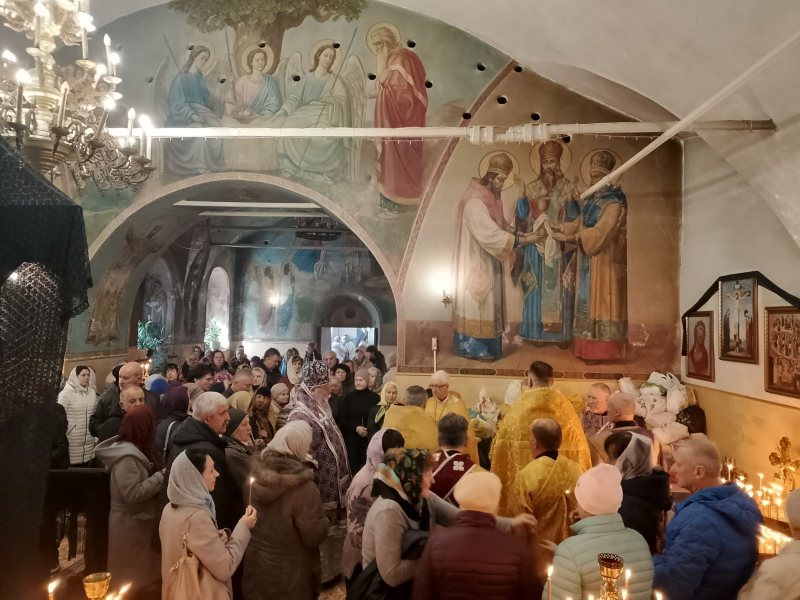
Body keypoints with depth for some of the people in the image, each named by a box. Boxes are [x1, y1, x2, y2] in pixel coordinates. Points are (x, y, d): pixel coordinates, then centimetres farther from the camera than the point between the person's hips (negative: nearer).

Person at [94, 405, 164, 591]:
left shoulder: (131, 450, 5)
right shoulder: (127, 456, -25)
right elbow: (133, 493, -29)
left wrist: (158, 474, -1)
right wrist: (161, 476, -23)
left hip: (137, 521, 9)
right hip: (131, 524, -9)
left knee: (136, 575, 21)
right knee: (135, 579, 6)